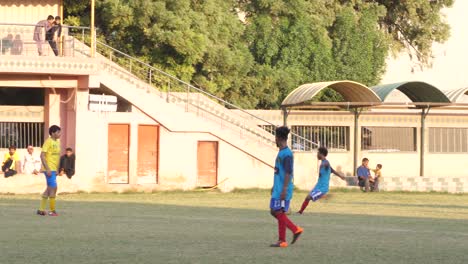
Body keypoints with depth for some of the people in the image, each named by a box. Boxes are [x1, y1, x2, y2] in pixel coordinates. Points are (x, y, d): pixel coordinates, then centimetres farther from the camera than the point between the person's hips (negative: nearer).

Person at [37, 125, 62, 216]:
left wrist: (57, 169, 18)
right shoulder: (48, 142, -13)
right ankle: (52, 211, -2)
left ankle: (41, 209, 18)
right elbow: (42, 155, -18)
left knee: (49, 189, 12)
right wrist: (47, 169, -22)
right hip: (49, 169, -9)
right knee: (53, 188, -9)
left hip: (54, 169, 9)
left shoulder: (57, 142, 14)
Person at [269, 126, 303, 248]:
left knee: (279, 213, -4)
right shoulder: (281, 153, 15)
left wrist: (284, 190, -23)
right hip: (277, 190, 10)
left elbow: (288, 173, -21)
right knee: (274, 212, 12)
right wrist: (274, 187, 26)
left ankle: (282, 241, 3)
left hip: (282, 191, -10)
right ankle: (296, 230, 16)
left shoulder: (287, 154, -16)